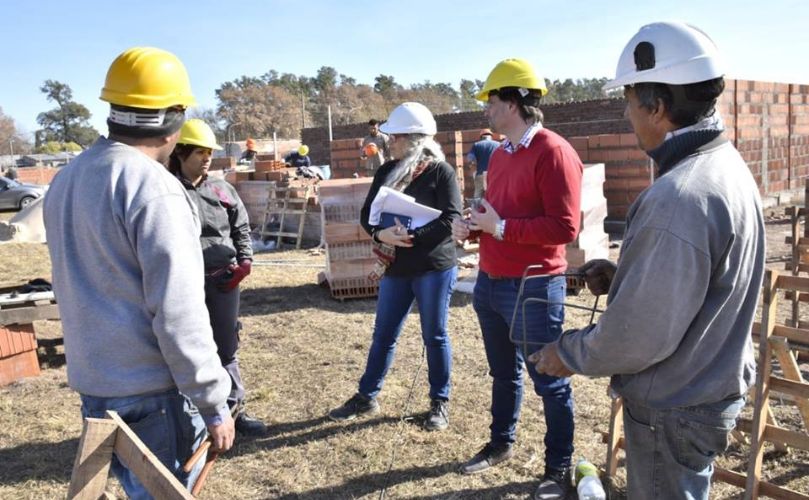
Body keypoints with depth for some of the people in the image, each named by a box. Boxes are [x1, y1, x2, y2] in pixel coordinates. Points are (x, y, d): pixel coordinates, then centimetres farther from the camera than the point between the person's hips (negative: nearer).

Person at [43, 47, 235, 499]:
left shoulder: (66, 180, 7)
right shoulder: (154, 188, -20)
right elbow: (178, 313, -22)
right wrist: (214, 405, -15)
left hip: (91, 382, 8)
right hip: (154, 394, -8)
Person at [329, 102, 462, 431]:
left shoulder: (441, 171, -8)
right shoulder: (387, 171, 8)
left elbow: (451, 219, -16)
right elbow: (367, 213, 6)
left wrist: (413, 237, -26)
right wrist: (381, 233, -16)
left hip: (434, 267, -5)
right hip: (395, 268, 5)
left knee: (434, 336, 7)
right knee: (383, 335, 13)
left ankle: (440, 402, 24)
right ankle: (366, 397, 27)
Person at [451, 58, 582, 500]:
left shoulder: (554, 153, -16)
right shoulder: (500, 154, 13)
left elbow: (565, 227, -22)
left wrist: (502, 228, -19)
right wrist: (472, 228, 3)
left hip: (534, 289, -8)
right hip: (489, 283, 9)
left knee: (550, 382, 7)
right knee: (503, 373, 22)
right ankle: (501, 444, 39)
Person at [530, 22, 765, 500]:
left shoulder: (678, 197, -31)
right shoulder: (725, 165, 1)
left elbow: (642, 335, -28)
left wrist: (570, 354, -12)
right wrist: (624, 275, 4)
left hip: (675, 410, -9)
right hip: (712, 387, 9)